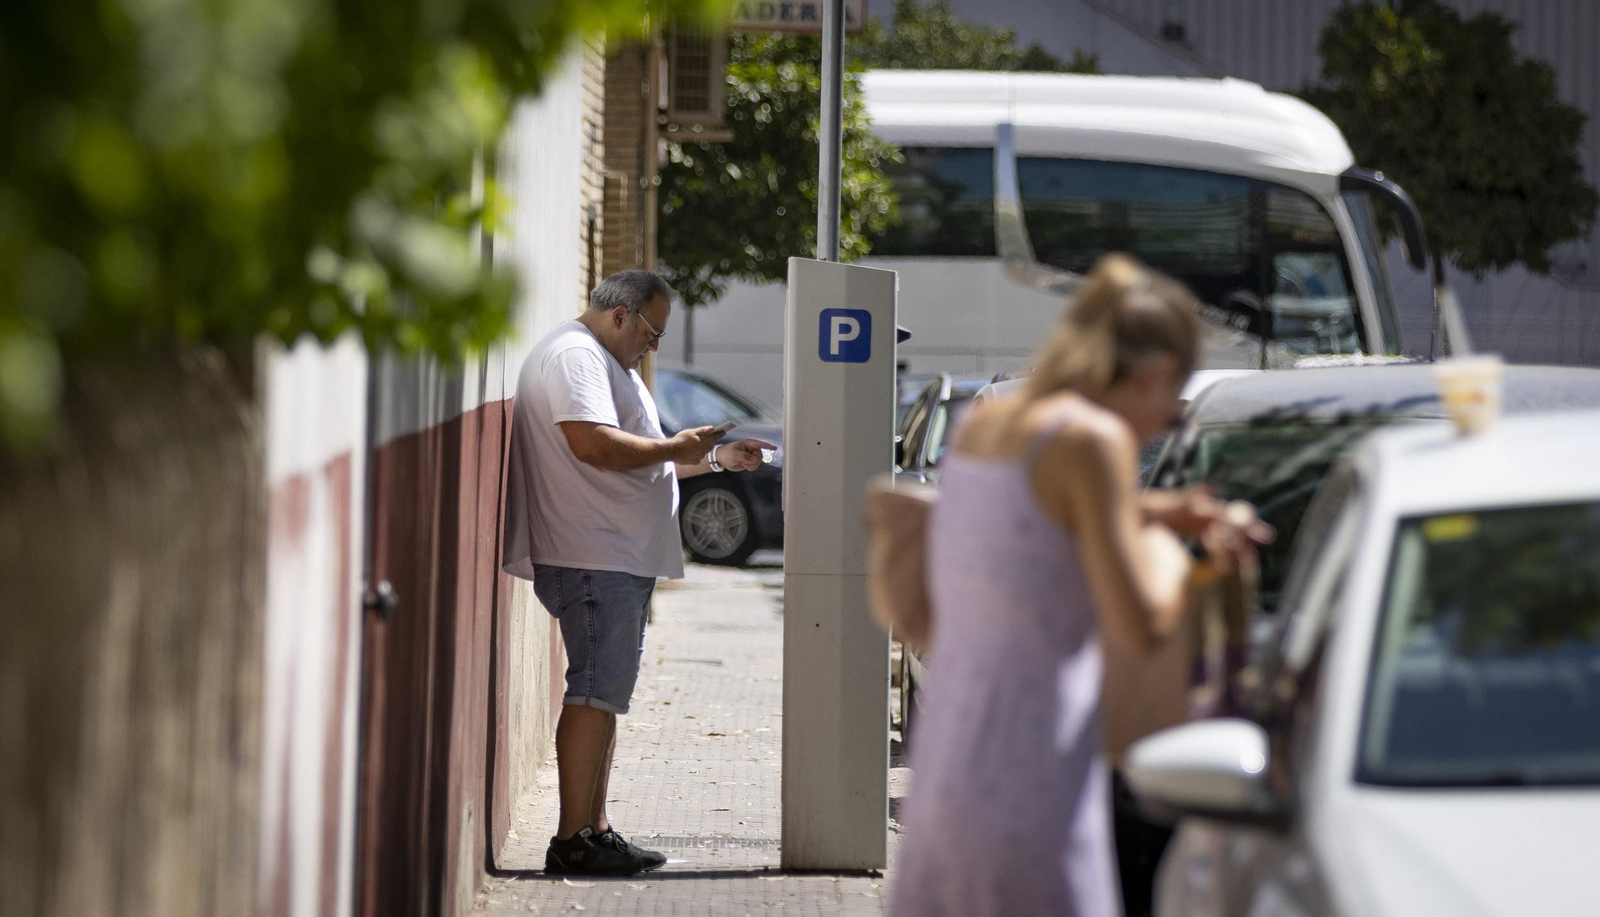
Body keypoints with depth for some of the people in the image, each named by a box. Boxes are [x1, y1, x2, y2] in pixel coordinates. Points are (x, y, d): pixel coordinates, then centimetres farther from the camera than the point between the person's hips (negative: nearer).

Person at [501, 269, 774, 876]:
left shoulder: (611, 364, 25)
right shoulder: (574, 355, -10)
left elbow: (638, 464, 30)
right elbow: (593, 444, -24)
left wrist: (716, 459, 21)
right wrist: (674, 449, -14)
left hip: (622, 559, 11)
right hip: (591, 558, -11)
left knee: (606, 696, 11)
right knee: (595, 695, -12)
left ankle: (595, 831, 14)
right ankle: (573, 842, -13)